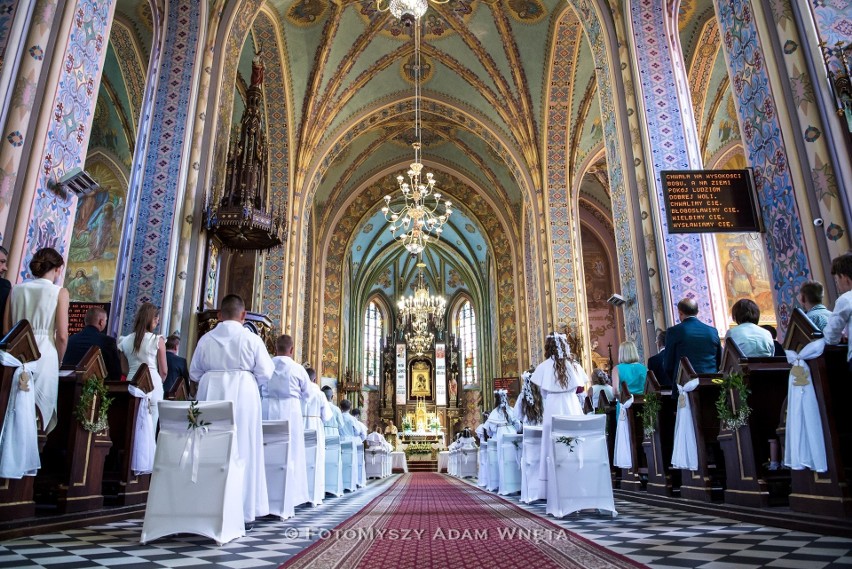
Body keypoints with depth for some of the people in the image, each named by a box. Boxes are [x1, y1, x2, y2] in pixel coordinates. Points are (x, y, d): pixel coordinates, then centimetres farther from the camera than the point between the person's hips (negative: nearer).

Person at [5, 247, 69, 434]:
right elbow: (62, 336, -8)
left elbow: (6, 330, 9)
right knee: (41, 409, 3)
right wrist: (58, 360, 8)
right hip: (45, 355, -4)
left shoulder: (16, 289, 9)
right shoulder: (60, 292, -4)